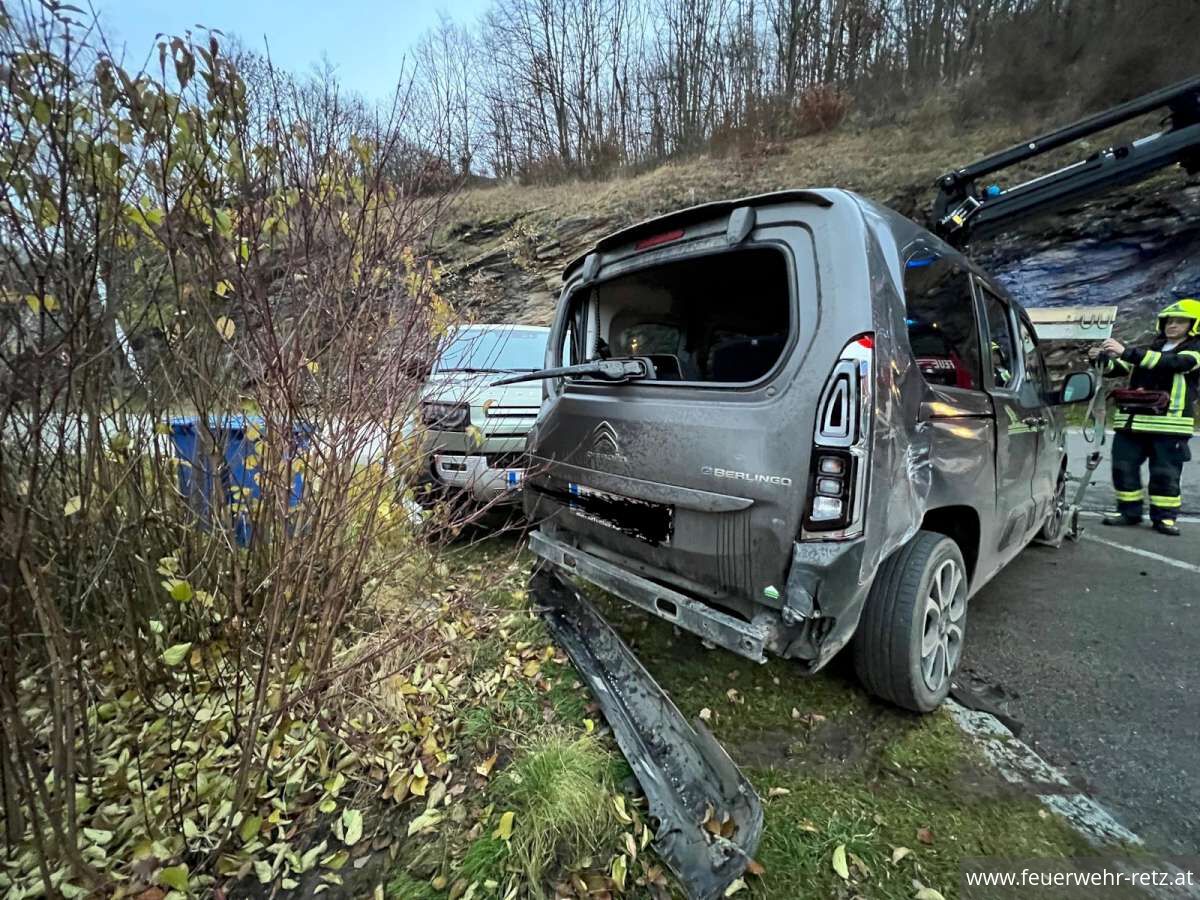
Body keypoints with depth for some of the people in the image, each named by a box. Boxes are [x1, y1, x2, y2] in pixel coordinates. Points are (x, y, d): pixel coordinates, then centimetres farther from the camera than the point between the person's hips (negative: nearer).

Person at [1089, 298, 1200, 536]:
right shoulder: (1150, 350, 19)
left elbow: (1171, 363, -19)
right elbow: (1118, 368, 12)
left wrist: (1126, 351, -31)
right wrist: (1103, 359, -12)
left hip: (1169, 423, -5)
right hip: (1132, 420, 5)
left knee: (1165, 473, 0)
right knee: (1123, 467, 4)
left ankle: (1165, 516, 10)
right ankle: (1129, 511, 14)